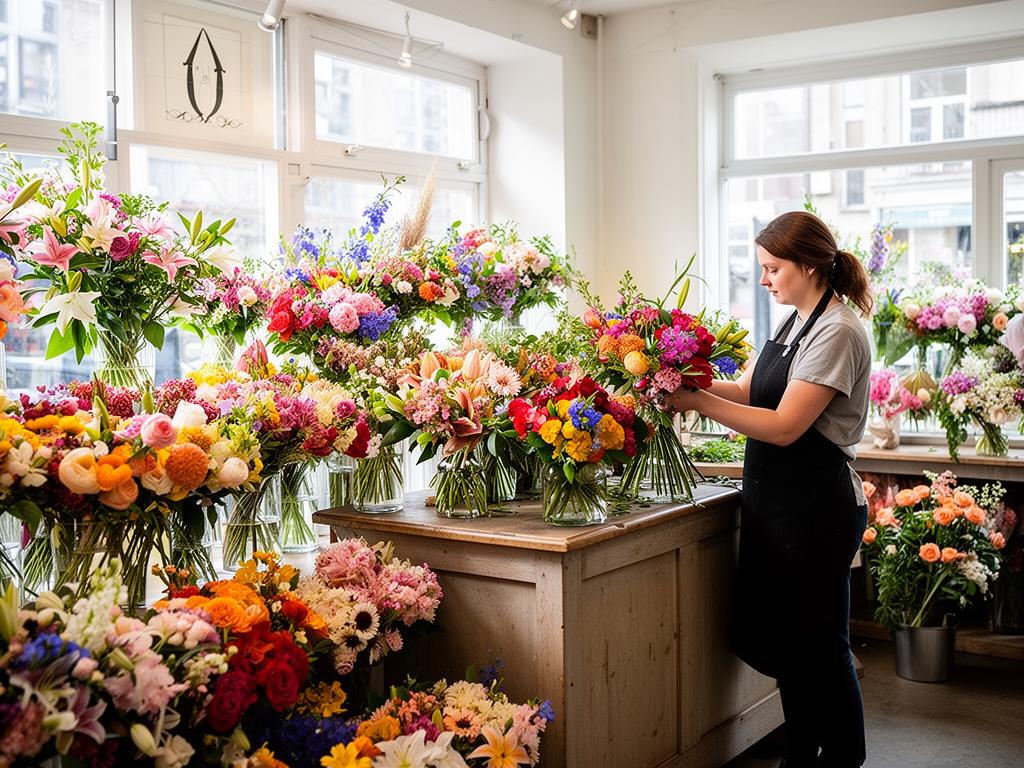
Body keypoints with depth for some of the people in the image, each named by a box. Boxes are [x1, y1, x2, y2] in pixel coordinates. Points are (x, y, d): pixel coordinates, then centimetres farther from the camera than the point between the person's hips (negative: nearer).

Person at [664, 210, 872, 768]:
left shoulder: (836, 333, -16)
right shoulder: (793, 324, 13)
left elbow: (784, 426, -21)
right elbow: (747, 390, 11)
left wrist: (699, 401, -22)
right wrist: (690, 383, -6)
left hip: (815, 508, -9)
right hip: (776, 504, 9)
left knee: (819, 644, 2)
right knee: (782, 638, 15)